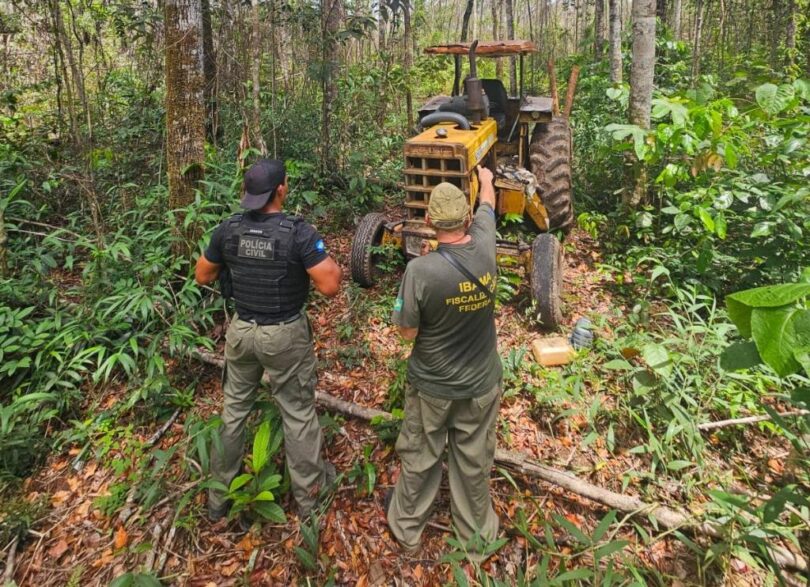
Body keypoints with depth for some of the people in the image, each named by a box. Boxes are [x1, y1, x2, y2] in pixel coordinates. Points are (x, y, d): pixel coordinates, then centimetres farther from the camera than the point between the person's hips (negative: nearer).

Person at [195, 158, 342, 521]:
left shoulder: (228, 230, -6)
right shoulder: (299, 232, -20)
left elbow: (202, 277, 6)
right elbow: (330, 287, -22)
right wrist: (333, 266, -2)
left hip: (242, 330, 4)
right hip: (285, 335, -4)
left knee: (234, 409, 20)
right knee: (298, 413, 12)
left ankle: (219, 495, 35)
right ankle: (308, 492, 29)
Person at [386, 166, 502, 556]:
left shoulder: (420, 270, -27)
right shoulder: (484, 249, -15)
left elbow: (407, 332, -16)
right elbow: (488, 206, 9)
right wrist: (485, 179, 29)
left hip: (432, 387, -3)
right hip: (481, 384, 3)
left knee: (419, 458, 20)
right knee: (474, 463, 20)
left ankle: (407, 528, 43)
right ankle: (476, 535, 42)